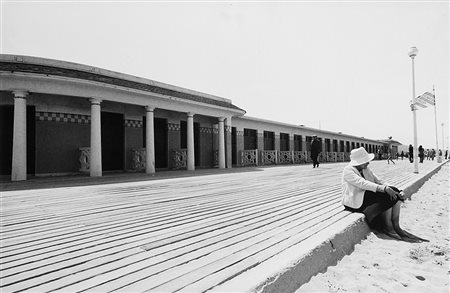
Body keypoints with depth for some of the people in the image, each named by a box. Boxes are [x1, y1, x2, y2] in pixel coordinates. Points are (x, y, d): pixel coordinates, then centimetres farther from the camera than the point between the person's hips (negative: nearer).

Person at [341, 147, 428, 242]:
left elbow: (377, 181, 7)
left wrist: (393, 190, -8)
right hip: (355, 202, -8)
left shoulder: (366, 169, 10)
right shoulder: (348, 170, -17)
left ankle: (396, 227, -10)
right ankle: (388, 228, -10)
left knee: (394, 195, -10)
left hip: (366, 194, 8)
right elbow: (363, 183, -29)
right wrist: (384, 189, -35)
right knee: (387, 197, -21)